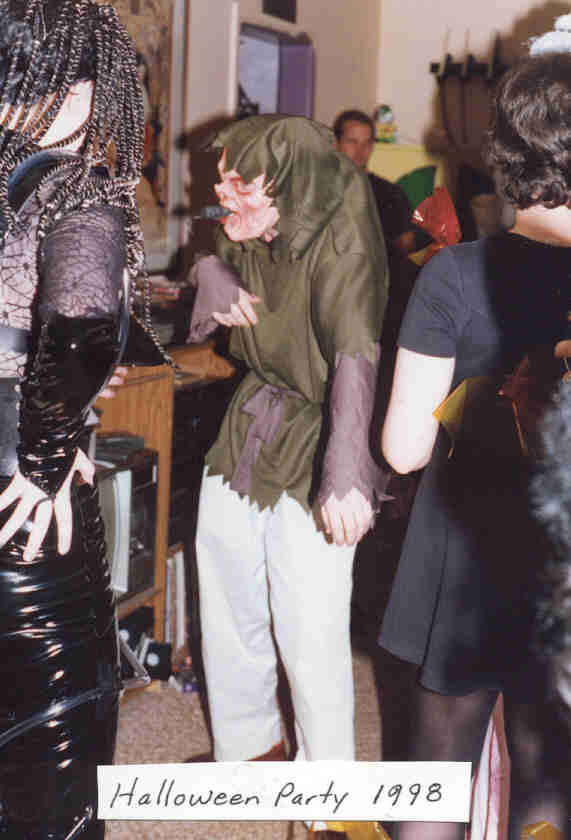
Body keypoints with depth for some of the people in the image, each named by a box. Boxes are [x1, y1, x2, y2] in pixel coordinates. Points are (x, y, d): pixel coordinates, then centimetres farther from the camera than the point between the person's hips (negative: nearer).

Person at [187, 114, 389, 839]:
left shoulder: (338, 241, -22)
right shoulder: (246, 236, 1)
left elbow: (356, 356, -34)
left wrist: (345, 474, -47)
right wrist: (212, 275, -6)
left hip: (313, 444, -7)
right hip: (247, 426, 7)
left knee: (310, 638, -5)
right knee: (228, 605, 17)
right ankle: (249, 746, 40)